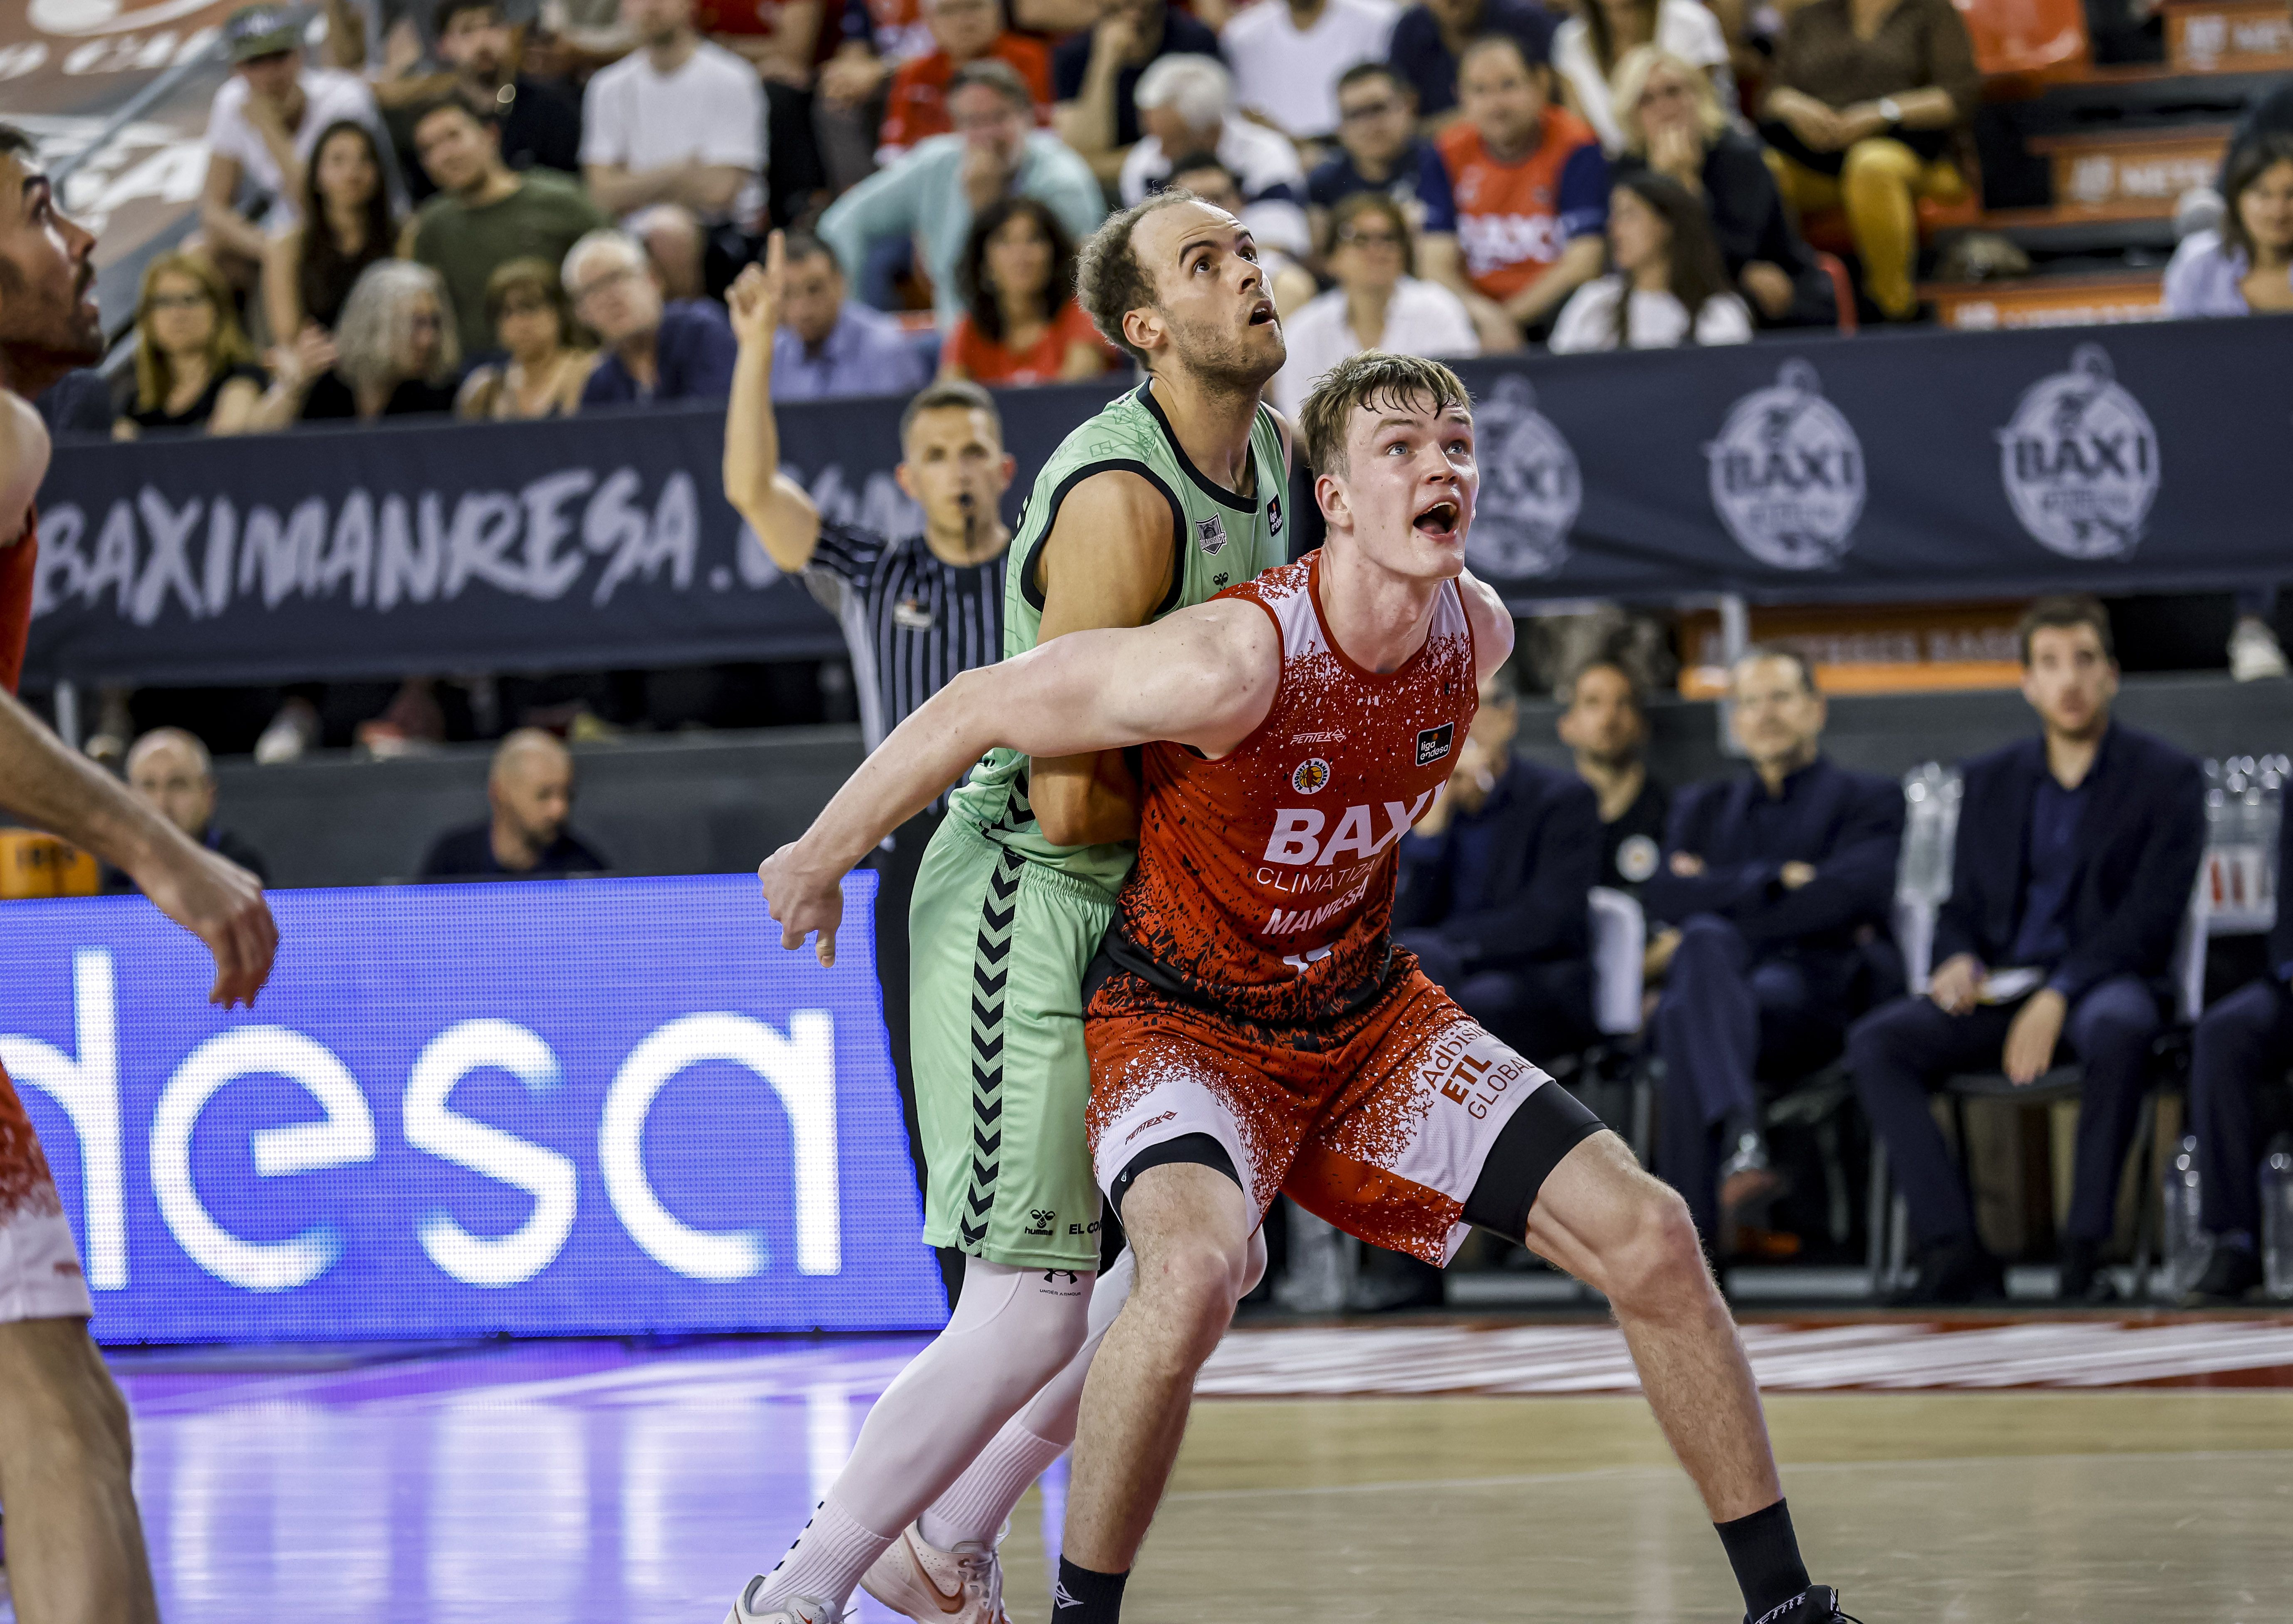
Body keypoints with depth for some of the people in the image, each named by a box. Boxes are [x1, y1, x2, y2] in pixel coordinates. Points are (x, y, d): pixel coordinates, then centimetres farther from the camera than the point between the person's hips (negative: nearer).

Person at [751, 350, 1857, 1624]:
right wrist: (821, 857, -9)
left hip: (1369, 1017, 7)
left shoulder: (1477, 631, -9)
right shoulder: (1237, 661, -30)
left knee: (1649, 1239, -2)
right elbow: (979, 707, -20)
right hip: (1181, 1024, -6)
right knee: (1195, 1270, -37)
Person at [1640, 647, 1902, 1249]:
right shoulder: (1703, 806, 31)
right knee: (1707, 941, -37)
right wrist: (1775, 881, -3)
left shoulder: (1869, 799, 19)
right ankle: (1743, 1145, -58)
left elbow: (1851, 895, -4)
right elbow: (1663, 897, 9)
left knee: (1689, 1012, -37)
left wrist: (1715, 895, -2)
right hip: (1719, 976, 3)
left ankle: (1695, 1230, -49)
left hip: (1812, 998, -3)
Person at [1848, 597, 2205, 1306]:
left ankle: (2085, 1254, -34)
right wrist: (1959, 961, -7)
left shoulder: (2166, 777, 2)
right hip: (2000, 988, 4)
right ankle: (1953, 1253, -29)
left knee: (2117, 1031, -41)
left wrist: (2058, 997, -21)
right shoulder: (1990, 781, 16)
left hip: (2104, 982, -4)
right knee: (1875, 1041, -24)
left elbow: (2151, 916, -8)